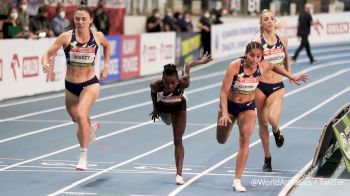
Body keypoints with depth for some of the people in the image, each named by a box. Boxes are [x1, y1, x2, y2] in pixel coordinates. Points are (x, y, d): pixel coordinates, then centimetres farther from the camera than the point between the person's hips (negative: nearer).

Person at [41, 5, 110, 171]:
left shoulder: (98, 36, -6)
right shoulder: (66, 37, -11)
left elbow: (107, 46, 17)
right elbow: (48, 53, -14)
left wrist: (106, 65, 9)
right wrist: (45, 63, -35)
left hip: (90, 84, -2)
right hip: (71, 85, 2)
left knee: (81, 114, -25)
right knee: (77, 119, 21)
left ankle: (83, 157, -16)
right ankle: (91, 128, 60)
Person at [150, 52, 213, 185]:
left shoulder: (183, 83, -43)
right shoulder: (156, 85, -39)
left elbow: (187, 66, -25)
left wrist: (200, 61, -13)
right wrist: (155, 108, -5)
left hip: (178, 107, -3)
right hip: (162, 106, 3)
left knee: (178, 140, -10)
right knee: (168, 122, 37)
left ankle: (179, 174, -11)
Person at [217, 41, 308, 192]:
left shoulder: (262, 67, -16)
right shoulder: (235, 67, -28)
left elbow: (273, 66, 10)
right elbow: (224, 91, -28)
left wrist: (291, 77, 14)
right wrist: (224, 113, -37)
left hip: (248, 107, 1)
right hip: (229, 105, -1)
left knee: (245, 138, -19)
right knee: (221, 140, 15)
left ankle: (237, 181, -17)